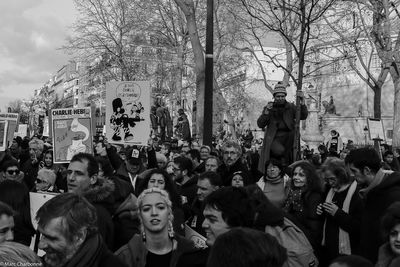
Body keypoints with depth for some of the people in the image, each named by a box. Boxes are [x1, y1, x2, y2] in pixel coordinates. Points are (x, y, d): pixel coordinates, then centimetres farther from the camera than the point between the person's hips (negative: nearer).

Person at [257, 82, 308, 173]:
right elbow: (260, 125, 1)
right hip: (273, 139, -3)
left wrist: (302, 102, -14)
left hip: (288, 138, 3)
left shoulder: (290, 107, 12)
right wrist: (266, 112, -13)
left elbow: (303, 116, 0)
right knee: (280, 150, -31)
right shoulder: (268, 108, 9)